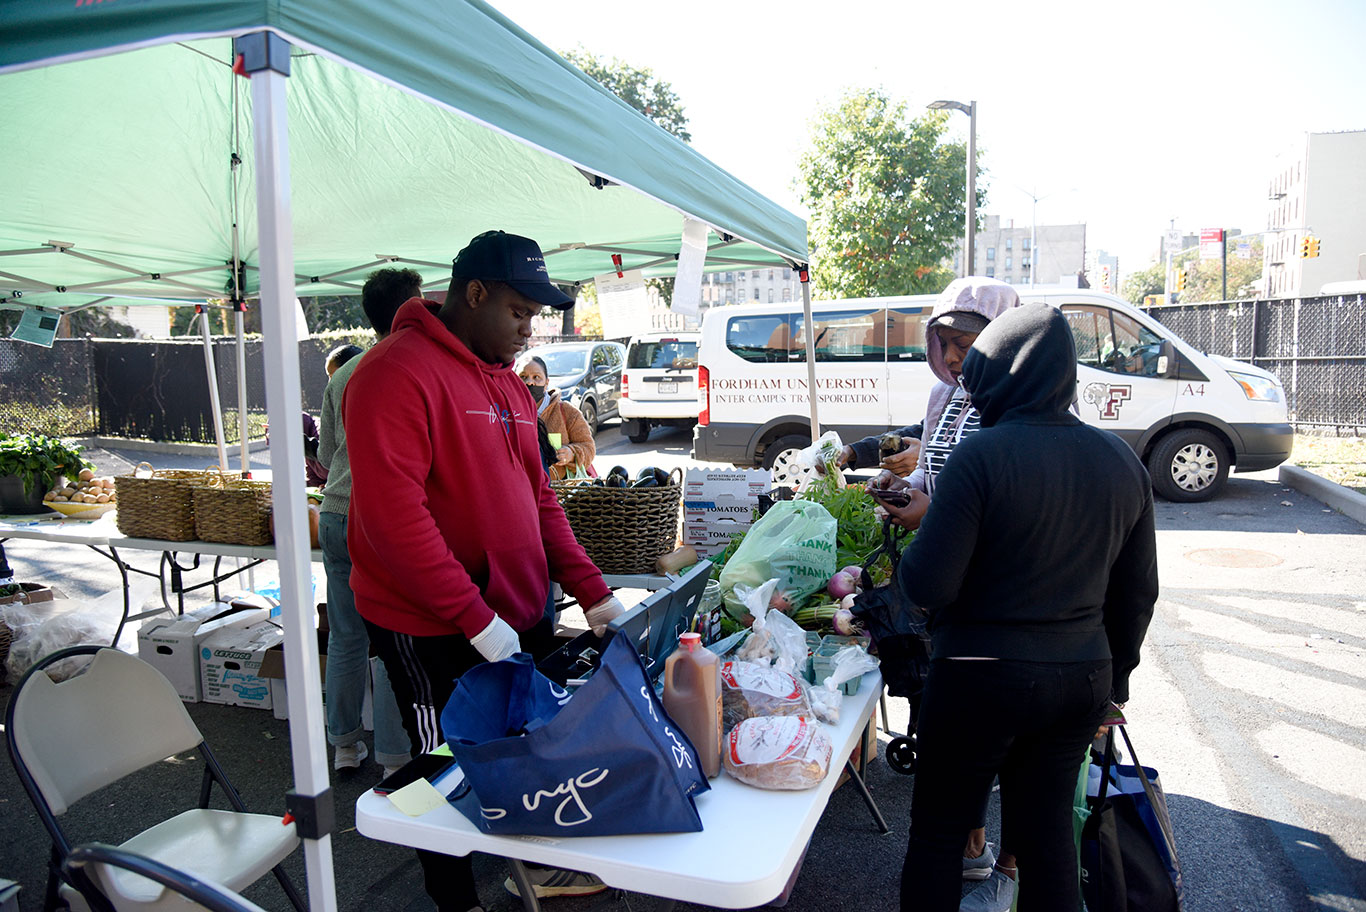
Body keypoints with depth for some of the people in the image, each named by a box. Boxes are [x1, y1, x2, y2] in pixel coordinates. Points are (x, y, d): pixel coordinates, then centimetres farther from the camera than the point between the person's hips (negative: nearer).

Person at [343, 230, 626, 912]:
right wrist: (477, 619, -24)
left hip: (519, 616, 8)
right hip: (433, 632, -8)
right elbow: (392, 514, -25)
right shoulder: (398, 371, -17)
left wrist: (592, 592, 4)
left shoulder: (509, 383, 11)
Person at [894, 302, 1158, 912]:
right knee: (1047, 833, 20)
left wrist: (909, 551, 0)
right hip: (1083, 679, 6)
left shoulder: (983, 455, -18)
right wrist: (1114, 679, 21)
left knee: (937, 836, 12)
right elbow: (1137, 593, 10)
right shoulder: (1121, 461, 2)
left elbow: (928, 587, -21)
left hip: (982, 679, -6)